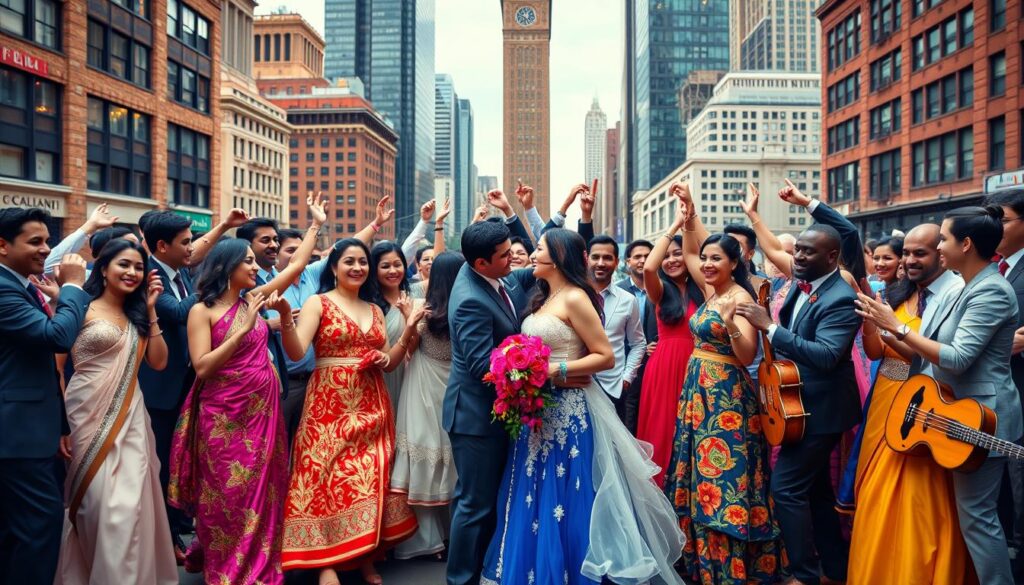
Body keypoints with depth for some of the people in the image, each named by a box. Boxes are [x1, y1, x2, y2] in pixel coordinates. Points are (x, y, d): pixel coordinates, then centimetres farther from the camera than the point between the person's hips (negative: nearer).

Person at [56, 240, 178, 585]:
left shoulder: (135, 315, 12)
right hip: (91, 417, -4)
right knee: (102, 504, 0)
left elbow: (159, 362, 5)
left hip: (130, 418, 4)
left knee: (130, 504, 4)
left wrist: (150, 311, 2)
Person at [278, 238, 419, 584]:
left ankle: (365, 555, 20)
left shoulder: (375, 310, 13)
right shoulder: (318, 303, -2)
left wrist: (409, 329, 0)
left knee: (371, 476, 6)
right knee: (329, 475, -4)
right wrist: (285, 318, -32)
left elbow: (389, 363, 12)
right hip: (330, 404, -4)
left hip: (371, 407, 5)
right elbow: (296, 352, -15)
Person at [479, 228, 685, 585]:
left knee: (565, 502, 2)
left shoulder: (575, 298, -12)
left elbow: (605, 357, -15)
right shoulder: (544, 299, 14)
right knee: (537, 499, 15)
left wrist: (557, 370, -22)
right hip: (541, 410, 9)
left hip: (569, 411, -9)